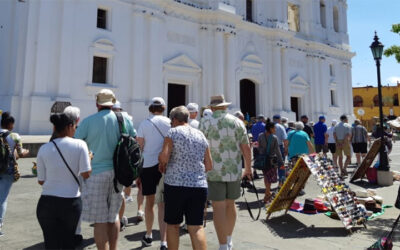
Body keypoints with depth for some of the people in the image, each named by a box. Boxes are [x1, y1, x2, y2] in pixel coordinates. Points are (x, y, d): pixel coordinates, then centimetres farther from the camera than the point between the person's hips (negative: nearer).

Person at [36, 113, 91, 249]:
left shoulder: (44, 149, 0)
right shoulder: (80, 144, -8)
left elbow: (41, 181, 4)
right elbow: (86, 174, -11)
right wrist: (89, 158, 6)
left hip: (47, 203, 1)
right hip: (71, 202, -1)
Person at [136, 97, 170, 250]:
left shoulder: (144, 124, 1)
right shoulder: (170, 123, 2)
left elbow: (138, 149, 0)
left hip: (148, 165, 0)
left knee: (149, 202, 16)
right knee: (162, 204, 4)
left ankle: (148, 236, 34)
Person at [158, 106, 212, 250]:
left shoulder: (173, 132, -2)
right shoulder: (201, 135, 12)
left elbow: (164, 157, -15)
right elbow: (209, 166, 12)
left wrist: (162, 165, 6)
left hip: (175, 184, -4)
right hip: (199, 185, 4)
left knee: (172, 224, 13)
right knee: (196, 227, 5)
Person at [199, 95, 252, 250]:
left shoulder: (206, 124, -5)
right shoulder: (237, 122, 3)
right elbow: (246, 148, 3)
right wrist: (248, 168, 15)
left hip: (214, 172, -4)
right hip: (234, 171, 4)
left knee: (219, 208, 2)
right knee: (230, 205, 19)